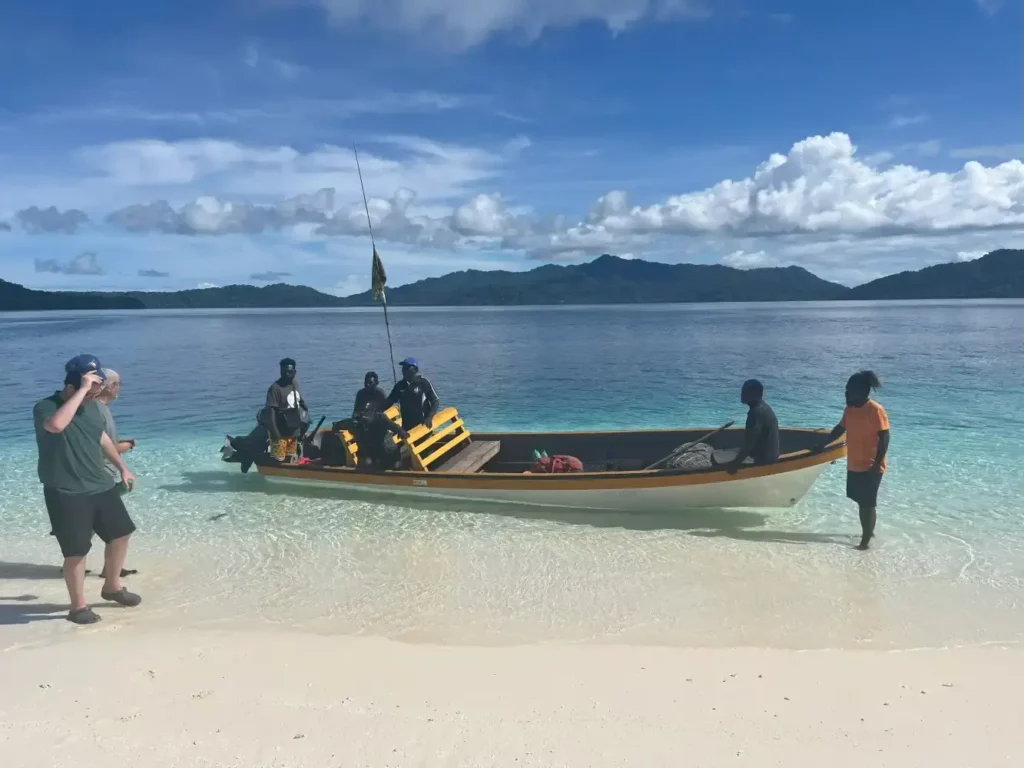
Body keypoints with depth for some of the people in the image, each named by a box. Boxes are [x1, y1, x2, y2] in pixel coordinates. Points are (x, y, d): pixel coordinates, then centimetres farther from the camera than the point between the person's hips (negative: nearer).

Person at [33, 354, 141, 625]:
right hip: (66, 494, -7)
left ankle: (112, 586, 33)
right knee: (76, 550, -1)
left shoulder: (91, 406, 6)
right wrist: (83, 390, -35)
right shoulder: (45, 407, -16)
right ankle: (78, 606, 16)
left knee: (121, 533, 12)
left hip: (101, 486, 7)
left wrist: (122, 467, 23)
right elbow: (56, 425, -40)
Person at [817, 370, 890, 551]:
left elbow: (884, 439, -17)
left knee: (867, 504, 0)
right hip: (853, 466, 8)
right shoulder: (850, 409, 6)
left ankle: (866, 539, 10)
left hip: (870, 467, -7)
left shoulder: (876, 410, -16)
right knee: (860, 502, 17)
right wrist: (822, 446, 22)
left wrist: (876, 465, -21)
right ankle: (868, 532, 34)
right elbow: (840, 429, 20)